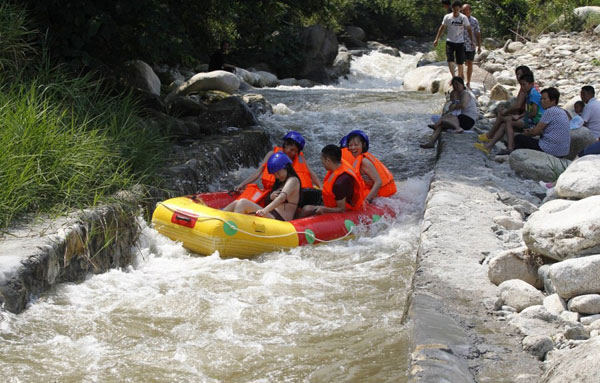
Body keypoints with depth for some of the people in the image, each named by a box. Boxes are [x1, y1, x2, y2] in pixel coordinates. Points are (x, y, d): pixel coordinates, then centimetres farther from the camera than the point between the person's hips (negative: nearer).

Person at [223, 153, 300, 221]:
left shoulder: (293, 180, -4)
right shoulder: (280, 182, 25)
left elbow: (282, 197, -24)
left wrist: (265, 210, -40)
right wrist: (270, 197, -2)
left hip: (279, 221, -10)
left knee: (243, 203, -22)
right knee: (236, 203, 2)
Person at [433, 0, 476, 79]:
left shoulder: (464, 18, -4)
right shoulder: (447, 17, -2)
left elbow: (469, 29, 3)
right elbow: (442, 28, 7)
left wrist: (472, 41, -2)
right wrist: (437, 39, 3)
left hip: (460, 43, 0)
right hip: (450, 42, 0)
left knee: (460, 62, 3)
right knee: (450, 60, -15)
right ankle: (453, 77, -17)